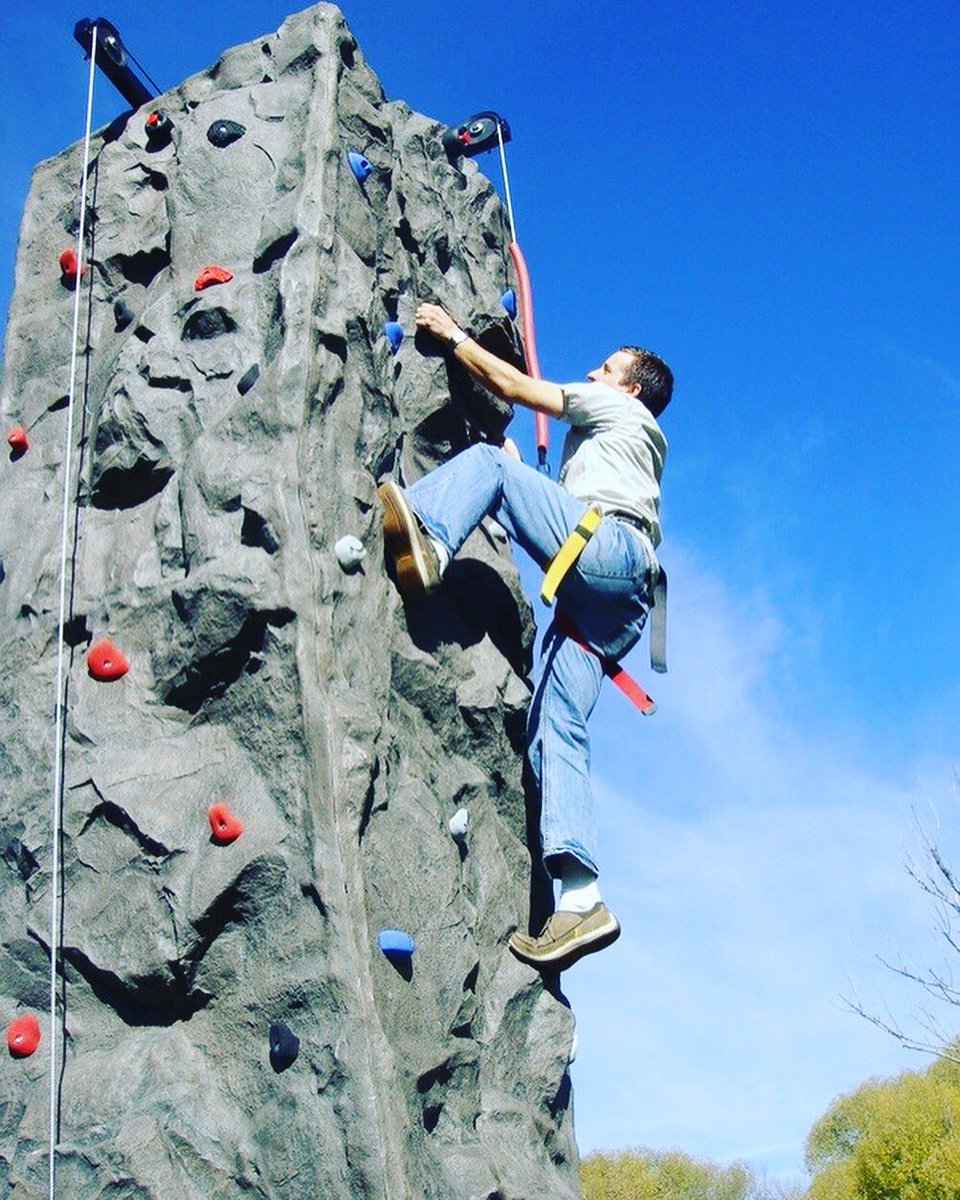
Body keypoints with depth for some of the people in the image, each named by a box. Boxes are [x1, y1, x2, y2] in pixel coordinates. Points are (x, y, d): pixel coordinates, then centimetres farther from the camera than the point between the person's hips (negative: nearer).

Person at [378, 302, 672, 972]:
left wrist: (452, 335, 22)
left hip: (609, 547, -7)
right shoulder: (611, 442, 43)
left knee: (487, 462, -11)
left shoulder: (621, 409, 21)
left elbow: (512, 385, 15)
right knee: (556, 730, -8)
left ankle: (428, 540, -42)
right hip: (612, 600, 7)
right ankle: (580, 897, -21)